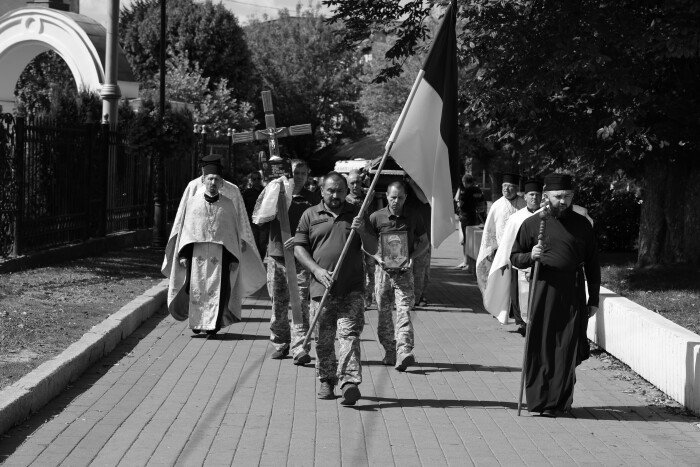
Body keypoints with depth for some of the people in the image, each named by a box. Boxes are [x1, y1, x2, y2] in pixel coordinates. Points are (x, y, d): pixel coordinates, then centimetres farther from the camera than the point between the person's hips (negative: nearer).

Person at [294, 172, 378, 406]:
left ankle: (350, 383, -17)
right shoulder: (310, 215, 9)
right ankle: (326, 381, 22)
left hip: (352, 289, -1)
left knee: (349, 334, -11)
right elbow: (299, 247, 7)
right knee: (323, 340, 7)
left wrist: (362, 231, -11)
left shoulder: (357, 214, 11)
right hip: (321, 288, 1)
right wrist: (316, 270, -8)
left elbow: (372, 250, 9)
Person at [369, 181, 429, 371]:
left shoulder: (413, 218, 3)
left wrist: (412, 257, -6)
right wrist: (378, 257, -10)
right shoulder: (376, 218, 0)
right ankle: (389, 352, 20)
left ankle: (404, 352, -23)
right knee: (384, 314, 7)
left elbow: (424, 242, 12)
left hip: (404, 271, -1)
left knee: (404, 311, -14)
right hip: (383, 270, 1)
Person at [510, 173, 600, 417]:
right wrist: (530, 256, -12)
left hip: (573, 295, 1)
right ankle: (538, 400, 11)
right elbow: (514, 257, 10)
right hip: (542, 290, -1)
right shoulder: (531, 224, 4)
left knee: (566, 349, 0)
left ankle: (558, 402, 9)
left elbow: (592, 264, 12)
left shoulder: (582, 225, 8)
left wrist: (594, 299, 8)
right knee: (539, 348, 0)